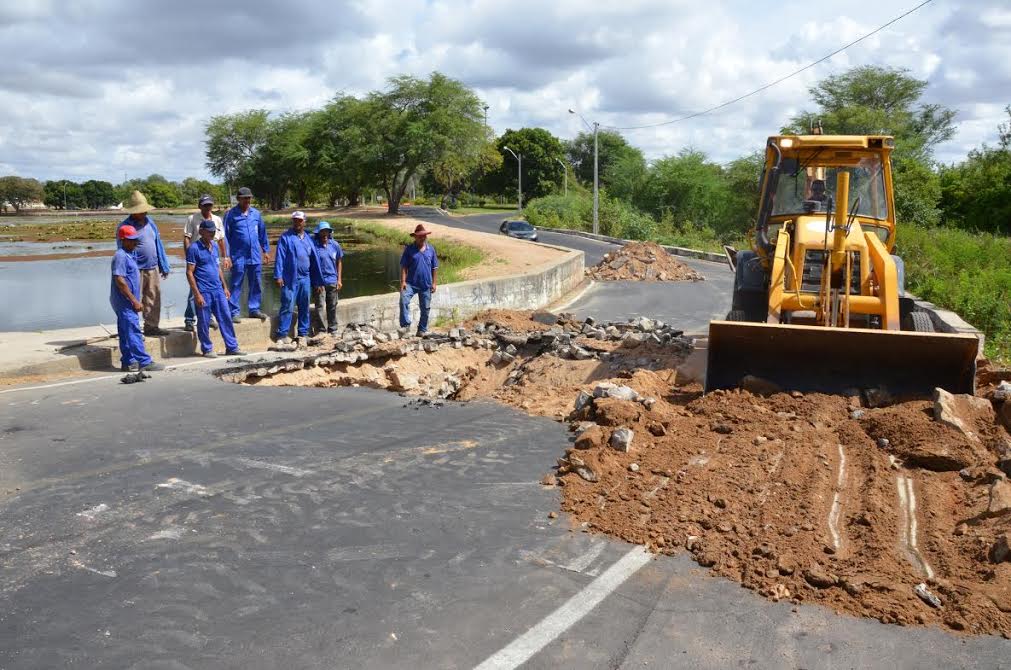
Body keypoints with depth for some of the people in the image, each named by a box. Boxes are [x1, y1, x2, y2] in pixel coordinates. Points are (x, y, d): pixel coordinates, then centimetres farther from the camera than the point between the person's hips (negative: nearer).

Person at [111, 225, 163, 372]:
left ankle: (128, 362, 17)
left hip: (127, 302, 10)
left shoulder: (129, 255, 15)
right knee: (133, 332, -8)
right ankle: (144, 362, -8)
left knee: (126, 333, 12)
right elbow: (119, 280, -21)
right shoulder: (121, 256, -15)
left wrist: (134, 301, 20)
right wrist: (134, 300, -20)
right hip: (124, 301, -10)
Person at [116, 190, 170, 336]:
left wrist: (164, 266, 13)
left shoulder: (149, 222, 9)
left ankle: (151, 326, 24)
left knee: (154, 299, 13)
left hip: (153, 269, 6)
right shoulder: (125, 226, -10)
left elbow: (158, 244, 14)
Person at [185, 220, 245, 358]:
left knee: (226, 318, 6)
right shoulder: (194, 248, -9)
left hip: (218, 290, 6)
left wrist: (224, 287, 17)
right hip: (204, 292, -6)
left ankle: (232, 347, 12)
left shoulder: (215, 246, 12)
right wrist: (197, 294, -15)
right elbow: (189, 272, -11)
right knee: (204, 322, 4)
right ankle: (207, 349, 15)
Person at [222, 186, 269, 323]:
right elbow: (225, 235, -3)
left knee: (256, 284, 10)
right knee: (236, 285, -1)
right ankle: (234, 313, 3)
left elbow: (262, 232, 16)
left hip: (255, 256, 4)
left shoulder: (256, 213, 9)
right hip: (238, 257, -4)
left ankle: (254, 309, 21)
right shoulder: (231, 214, -3)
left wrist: (266, 250, 15)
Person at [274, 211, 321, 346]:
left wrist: (317, 280, 15)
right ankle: (282, 335, -4)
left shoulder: (308, 239, 15)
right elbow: (279, 257, -6)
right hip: (290, 279, -5)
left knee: (304, 307, 10)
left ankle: (303, 333, 20)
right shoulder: (286, 237, 0)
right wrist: (278, 276, -15)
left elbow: (314, 260, 16)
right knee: (287, 306, -7)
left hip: (305, 279, 5)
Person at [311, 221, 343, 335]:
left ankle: (333, 330, 23)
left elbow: (339, 262, 12)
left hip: (332, 281, 4)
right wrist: (315, 283, -9)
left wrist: (339, 279, 8)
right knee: (319, 306, -1)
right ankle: (322, 330, 8)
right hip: (319, 282, -4)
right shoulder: (314, 246, -8)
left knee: (332, 306, 12)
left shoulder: (335, 245, 4)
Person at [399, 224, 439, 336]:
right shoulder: (409, 249, -2)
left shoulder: (431, 249, 4)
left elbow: (434, 267, 9)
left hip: (426, 284, 2)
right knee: (404, 300, -27)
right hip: (411, 283, -2)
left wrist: (434, 283, 5)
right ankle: (406, 325, -20)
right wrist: (403, 281, -12)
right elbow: (404, 266, -3)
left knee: (425, 308, 9)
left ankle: (422, 330, 23)